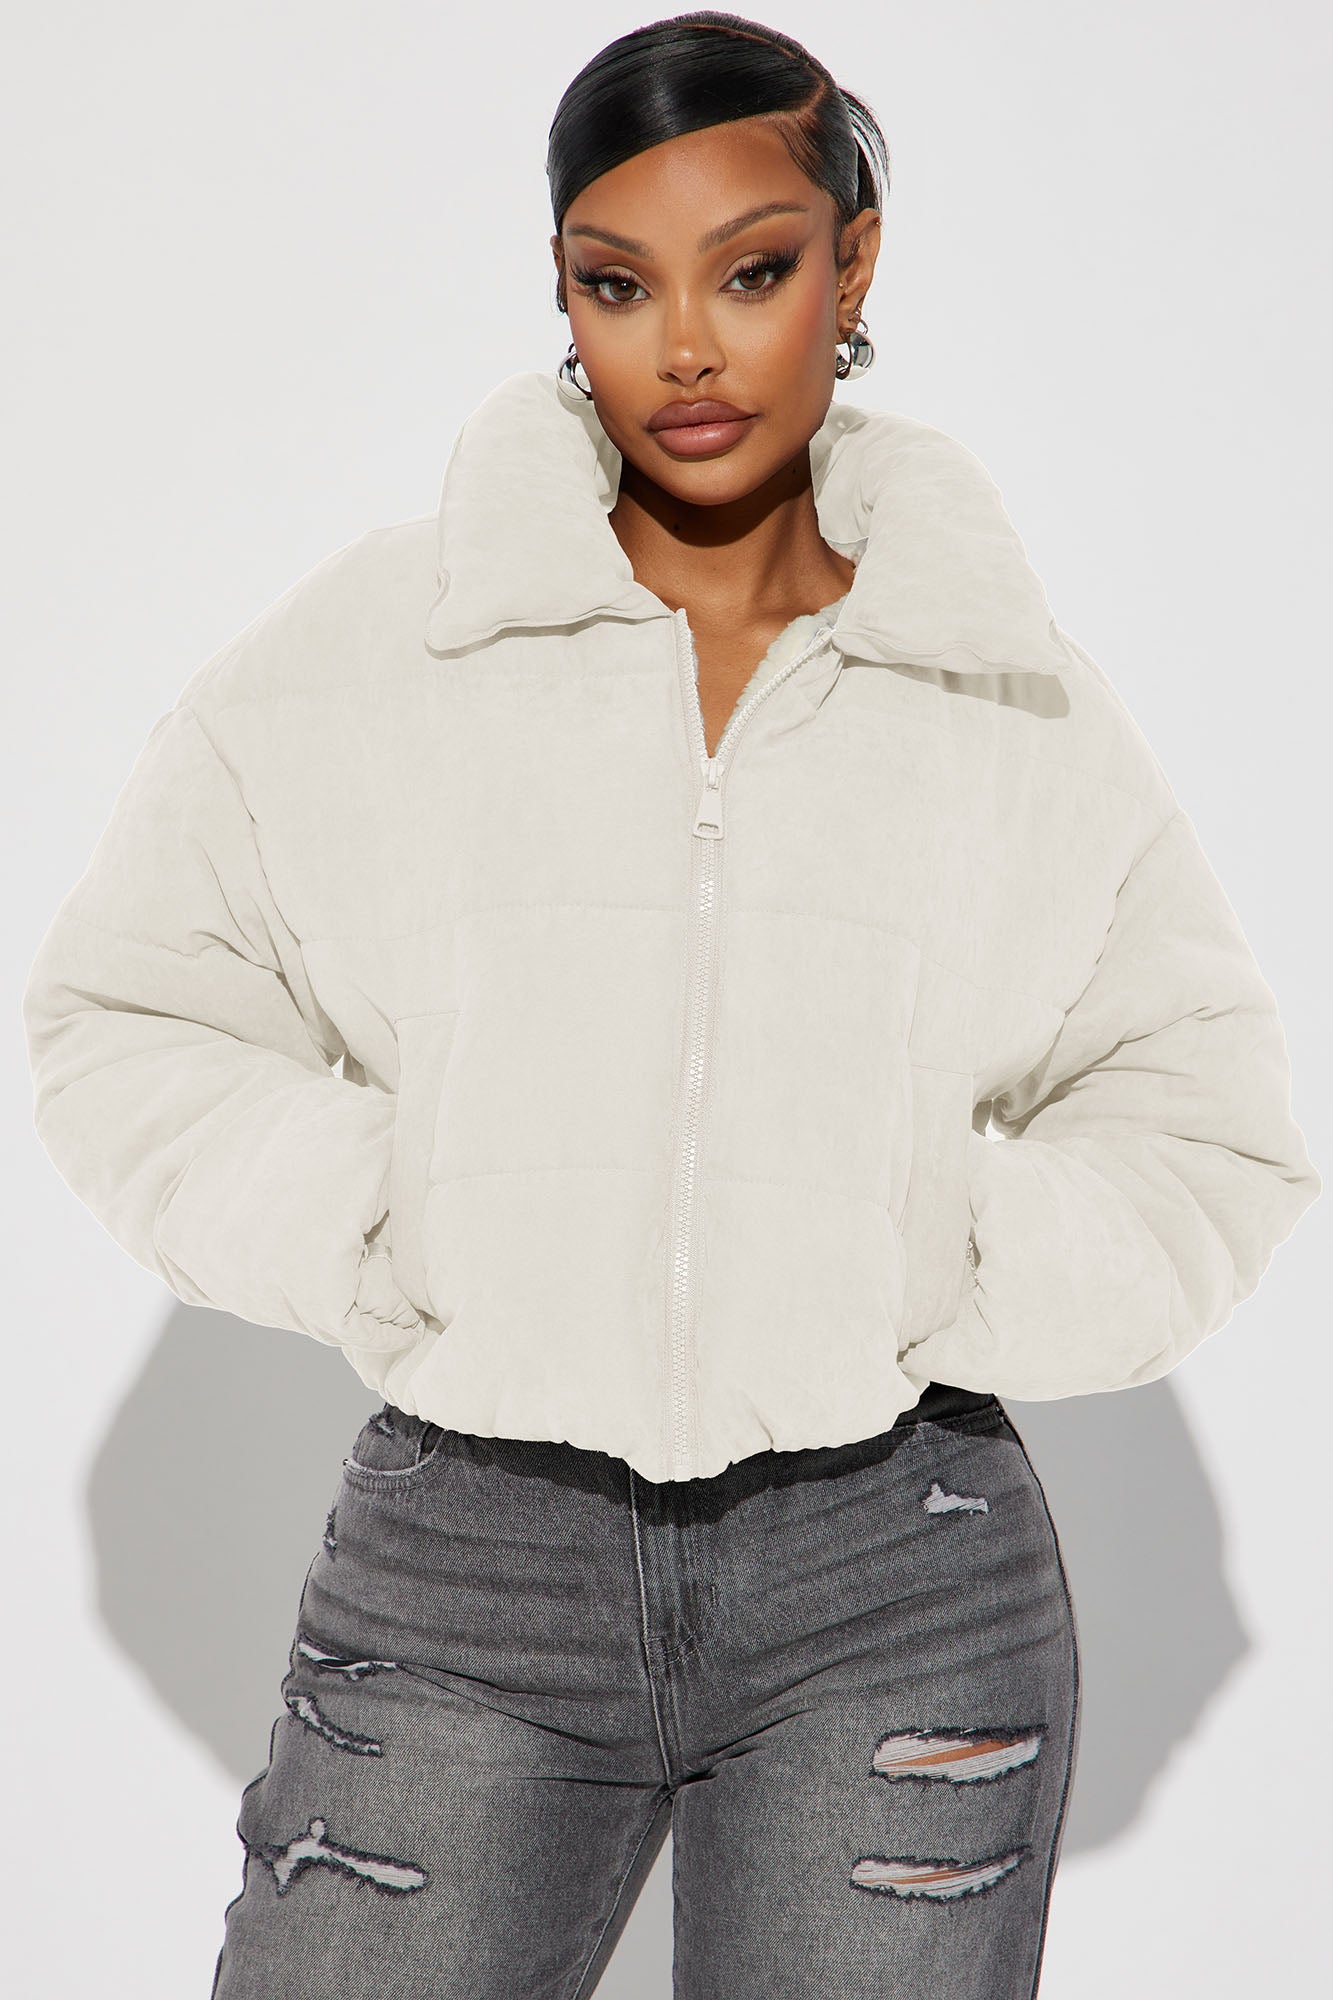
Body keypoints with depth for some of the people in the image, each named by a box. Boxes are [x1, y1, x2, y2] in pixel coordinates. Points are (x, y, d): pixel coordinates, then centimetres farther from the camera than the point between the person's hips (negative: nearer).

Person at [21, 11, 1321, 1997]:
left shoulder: (1016, 699, 4)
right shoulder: (370, 648, 1)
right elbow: (134, 1018, 7)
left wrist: (928, 1302, -3)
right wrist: (382, 1257, -5)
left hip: (899, 1575, 1)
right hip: (465, 1555, 0)